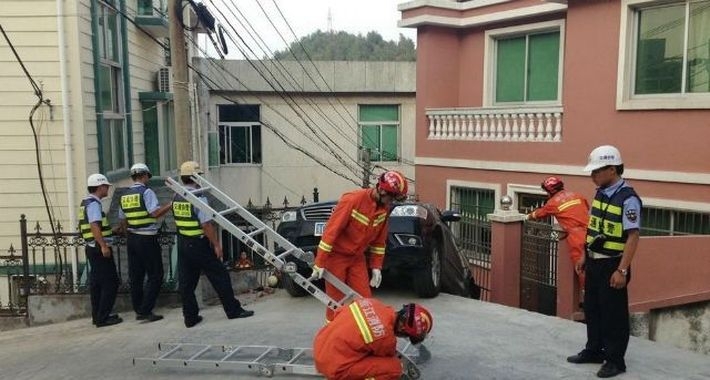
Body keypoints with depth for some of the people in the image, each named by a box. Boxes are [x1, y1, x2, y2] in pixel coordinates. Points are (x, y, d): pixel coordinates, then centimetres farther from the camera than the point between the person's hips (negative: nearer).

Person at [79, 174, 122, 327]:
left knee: (97, 283, 14)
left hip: (93, 248, 10)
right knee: (110, 283, -6)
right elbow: (94, 226, -25)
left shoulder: (87, 202, 16)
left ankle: (97, 316, 21)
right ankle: (103, 318, -4)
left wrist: (112, 231, 26)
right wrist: (103, 246, -28)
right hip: (99, 249, -10)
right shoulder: (93, 203, -14)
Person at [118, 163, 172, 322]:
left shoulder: (124, 196, 12)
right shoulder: (146, 192, -10)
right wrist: (171, 204, -14)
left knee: (136, 276, 12)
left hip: (132, 238, 7)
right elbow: (155, 213, -22)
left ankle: (138, 310, 18)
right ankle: (146, 311, -4)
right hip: (147, 239, -7)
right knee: (155, 275, 0)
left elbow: (123, 221, 17)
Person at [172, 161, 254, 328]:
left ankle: (190, 317, 15)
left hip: (182, 243, 7)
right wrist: (216, 244, -14)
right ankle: (233, 310, 11)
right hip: (199, 244, -7)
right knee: (220, 276, 4)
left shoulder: (176, 197, 5)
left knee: (186, 282, 10)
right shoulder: (198, 197, -17)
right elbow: (206, 224, -20)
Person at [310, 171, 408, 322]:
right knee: (336, 301, 0)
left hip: (357, 258, 6)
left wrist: (376, 266, 6)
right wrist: (320, 263, -22)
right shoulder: (352, 200, -25)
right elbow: (331, 231, -23)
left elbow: (379, 239, 8)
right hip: (336, 256, -6)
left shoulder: (384, 208, -4)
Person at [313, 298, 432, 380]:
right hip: (334, 368, -8)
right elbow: (389, 357, 1)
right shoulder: (386, 337, -22)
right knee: (394, 367, -8)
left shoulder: (371, 303, -5)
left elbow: (339, 313, 11)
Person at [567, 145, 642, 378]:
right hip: (594, 262, 8)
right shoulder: (600, 193, 7)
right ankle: (594, 350, 34)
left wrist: (622, 270, -22)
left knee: (614, 313, 4)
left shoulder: (628, 199, -17)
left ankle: (615, 360, 19)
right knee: (592, 309, 18)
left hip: (612, 265, -8)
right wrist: (584, 256, 18)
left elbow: (633, 236, -20)